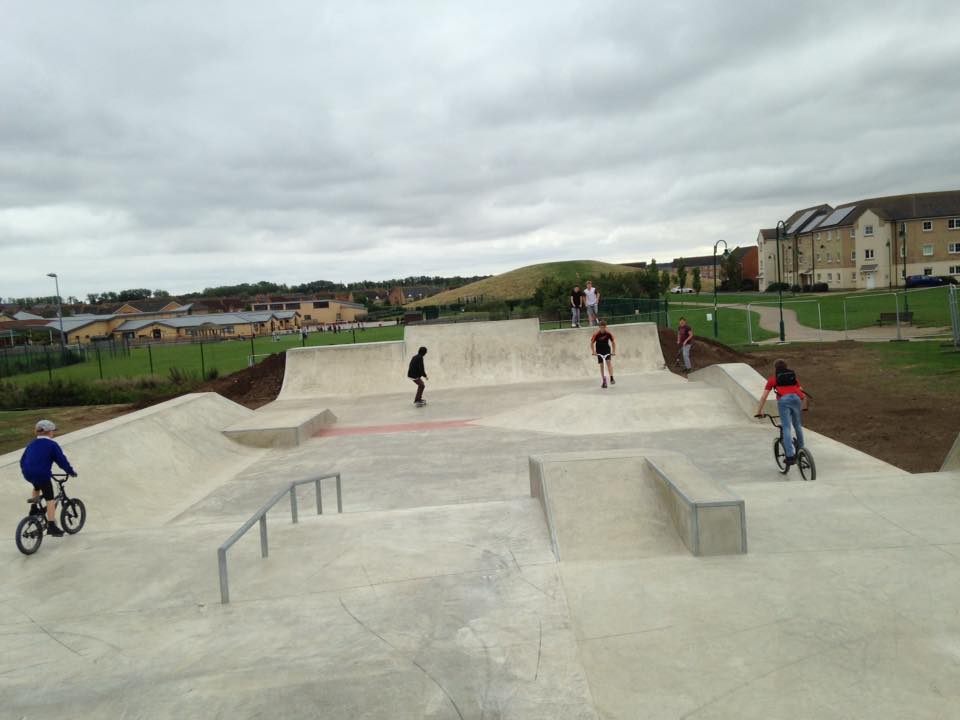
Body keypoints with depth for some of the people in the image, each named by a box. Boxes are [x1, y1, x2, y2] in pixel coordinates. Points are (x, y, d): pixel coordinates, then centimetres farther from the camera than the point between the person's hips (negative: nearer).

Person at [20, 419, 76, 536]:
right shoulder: (52, 445, -2)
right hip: (42, 474, -7)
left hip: (28, 474, 7)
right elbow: (62, 461, -4)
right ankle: (51, 526, -4)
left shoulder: (32, 444, 17)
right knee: (50, 500, 0)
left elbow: (22, 460, 24)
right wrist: (71, 472, 7)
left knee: (36, 488, 39)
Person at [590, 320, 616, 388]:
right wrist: (593, 351, -18)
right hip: (599, 351, 0)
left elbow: (613, 342, -4)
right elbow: (592, 343, -11)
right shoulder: (596, 334, -21)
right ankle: (604, 382, 6)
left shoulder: (609, 334, -16)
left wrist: (613, 351, -9)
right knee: (601, 365, 1)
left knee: (609, 362, -18)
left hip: (607, 350, 0)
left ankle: (611, 378, -16)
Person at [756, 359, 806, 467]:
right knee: (798, 425, 22)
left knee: (787, 428, -7)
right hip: (796, 399, 3)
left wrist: (760, 410, 20)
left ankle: (791, 456, -16)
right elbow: (801, 391, 34)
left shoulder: (773, 379, 23)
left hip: (783, 400, -3)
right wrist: (801, 406, 48)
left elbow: (764, 396, 17)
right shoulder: (793, 376, 31)